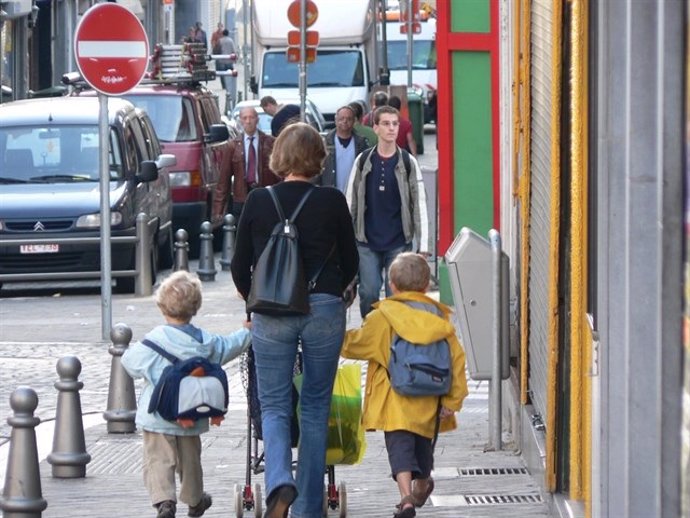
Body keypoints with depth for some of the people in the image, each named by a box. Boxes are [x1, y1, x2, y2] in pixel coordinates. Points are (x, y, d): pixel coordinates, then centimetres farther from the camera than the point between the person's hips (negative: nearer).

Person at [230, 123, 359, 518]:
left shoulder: (259, 201, -1)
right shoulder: (332, 201, -2)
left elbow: (240, 267, 6)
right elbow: (351, 263, 8)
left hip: (271, 312, 0)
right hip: (324, 309, 0)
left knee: (274, 406, 6)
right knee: (316, 407, 10)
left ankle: (279, 482, -21)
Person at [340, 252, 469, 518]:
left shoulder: (382, 318, -5)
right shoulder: (439, 319, 5)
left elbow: (354, 345, 3)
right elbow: (456, 359, 1)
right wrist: (453, 400, 5)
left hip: (396, 404, -4)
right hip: (429, 405, 4)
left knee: (400, 446, -9)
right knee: (422, 445, 24)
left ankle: (407, 497, -29)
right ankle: (421, 486, 45)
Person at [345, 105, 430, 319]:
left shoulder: (408, 163, 1)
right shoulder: (363, 162, 4)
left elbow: (420, 205, 0)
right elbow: (351, 203, 7)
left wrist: (423, 246, -5)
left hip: (399, 243, -1)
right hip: (367, 243, 1)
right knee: (368, 294, 0)